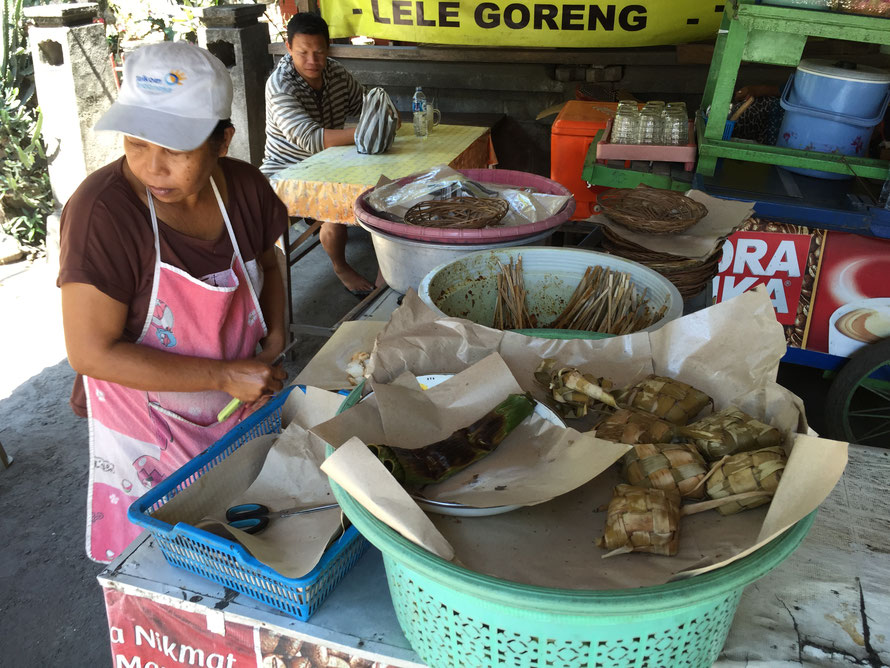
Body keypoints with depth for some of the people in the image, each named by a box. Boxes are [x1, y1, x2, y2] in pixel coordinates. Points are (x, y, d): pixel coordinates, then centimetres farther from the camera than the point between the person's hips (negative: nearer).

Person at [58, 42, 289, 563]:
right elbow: (92, 351, -26)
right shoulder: (103, 211, -27)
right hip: (150, 432, -5)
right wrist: (225, 375, -26)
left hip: (241, 412, 5)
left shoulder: (244, 187, -11)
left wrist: (276, 334, -5)